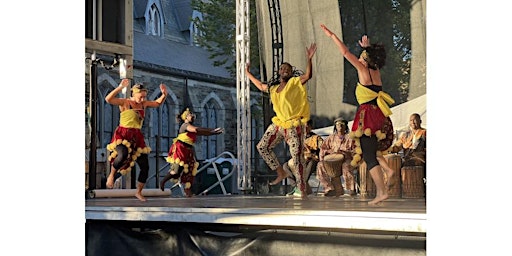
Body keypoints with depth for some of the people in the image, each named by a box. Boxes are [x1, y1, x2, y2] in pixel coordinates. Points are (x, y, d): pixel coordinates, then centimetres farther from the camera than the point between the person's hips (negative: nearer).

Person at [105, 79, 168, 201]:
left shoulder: (144, 104, 11)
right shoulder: (125, 102, -7)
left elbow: (158, 103, 28)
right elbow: (108, 99, -23)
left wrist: (164, 94, 9)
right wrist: (120, 87, -30)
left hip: (137, 136, 6)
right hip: (123, 134, -6)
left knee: (145, 167, 3)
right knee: (123, 155, -38)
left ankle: (139, 192, 20)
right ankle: (111, 175, -9)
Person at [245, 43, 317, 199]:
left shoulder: (295, 82, -4)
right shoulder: (273, 89, 14)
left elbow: (308, 75, -22)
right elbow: (260, 85, 33)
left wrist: (309, 59, -36)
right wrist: (248, 73, 39)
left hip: (294, 126, -7)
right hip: (278, 125, 7)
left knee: (297, 157, -8)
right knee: (262, 147, 9)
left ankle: (302, 190, -4)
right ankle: (281, 173, 19)